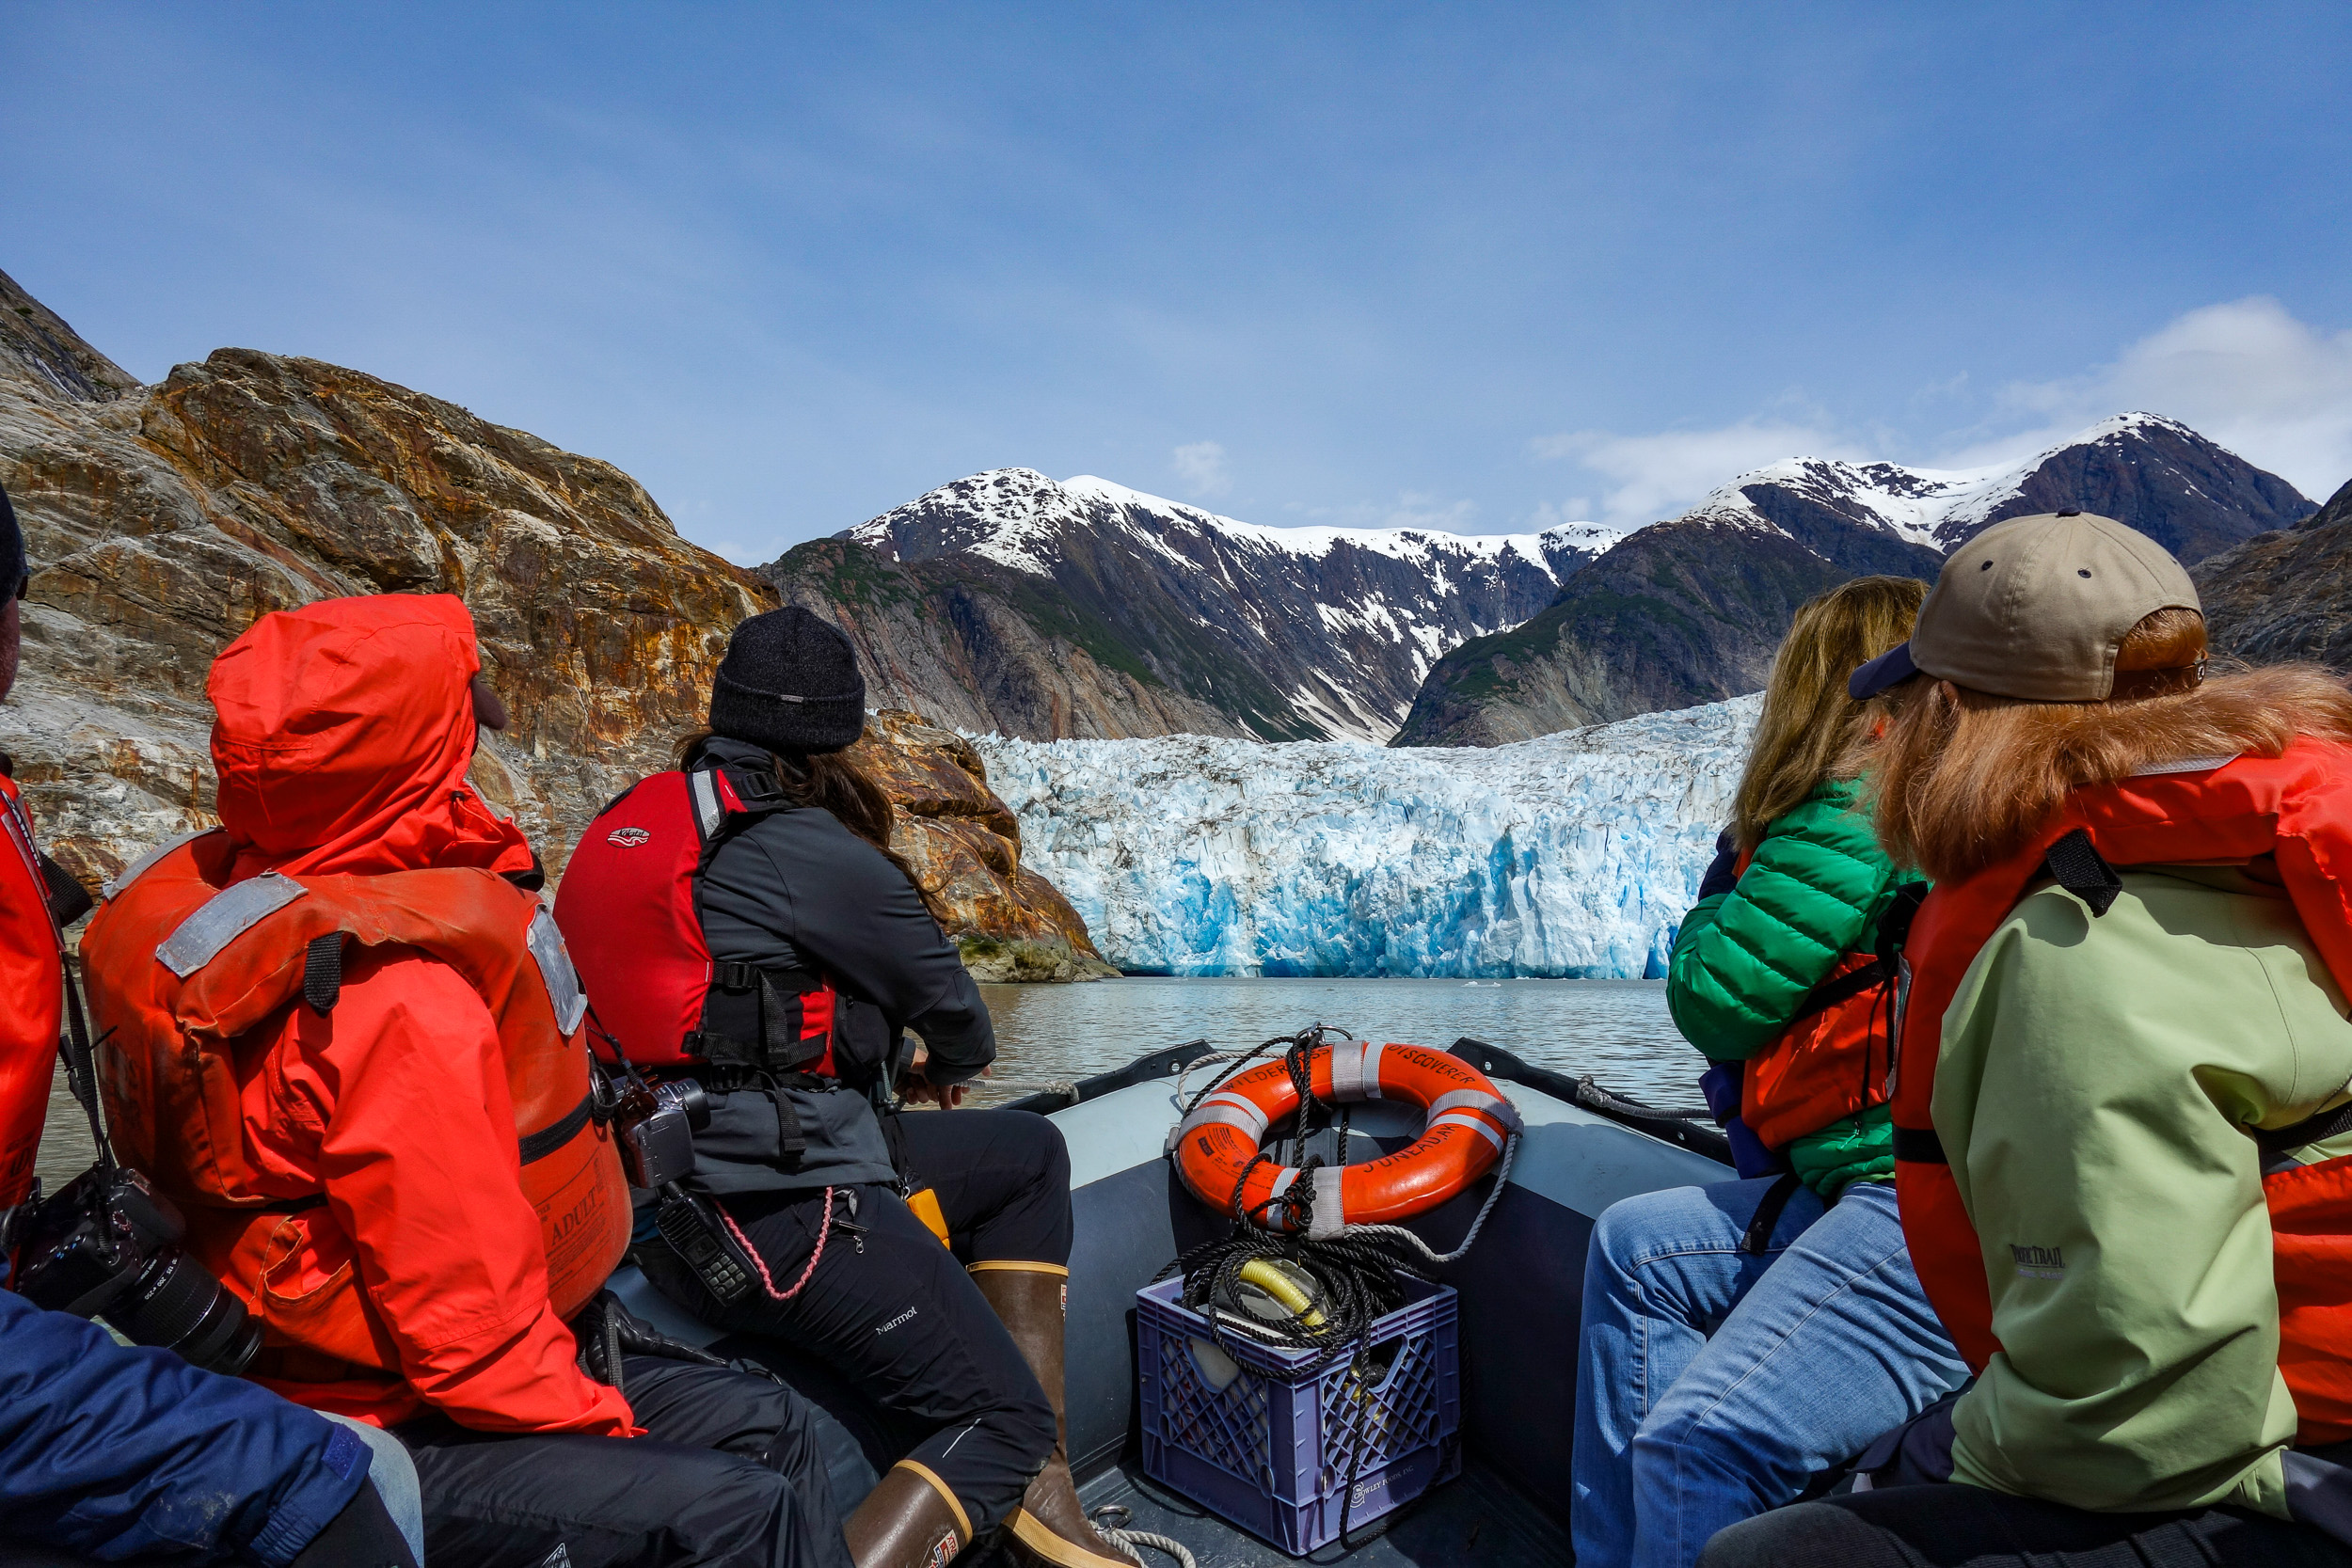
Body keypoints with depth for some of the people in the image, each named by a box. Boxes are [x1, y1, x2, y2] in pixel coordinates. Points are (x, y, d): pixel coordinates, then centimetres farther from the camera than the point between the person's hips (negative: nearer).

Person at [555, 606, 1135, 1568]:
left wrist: (899, 1061, 25)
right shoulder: (813, 853, -16)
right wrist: (950, 1067, 21)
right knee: (1003, 1424, 1)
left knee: (1029, 1153, 18)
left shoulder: (637, 824, 9)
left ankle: (1033, 1487, 16)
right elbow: (949, 1002, -3)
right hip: (785, 1215, -9)